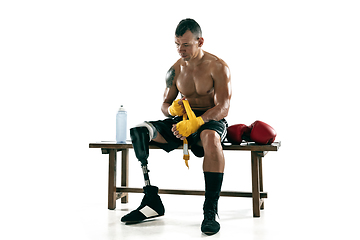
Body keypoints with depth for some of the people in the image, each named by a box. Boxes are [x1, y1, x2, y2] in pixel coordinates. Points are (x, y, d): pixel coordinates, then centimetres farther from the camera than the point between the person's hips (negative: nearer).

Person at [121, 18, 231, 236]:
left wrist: (196, 122, -32)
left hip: (211, 121, -5)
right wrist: (172, 109, -14)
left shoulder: (218, 67, -7)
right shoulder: (175, 70, 8)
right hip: (182, 121, 5)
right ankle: (152, 201, -22)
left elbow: (223, 108, -15)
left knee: (210, 137, -43)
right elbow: (165, 105, 13)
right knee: (139, 132, -18)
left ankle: (211, 210, -34)